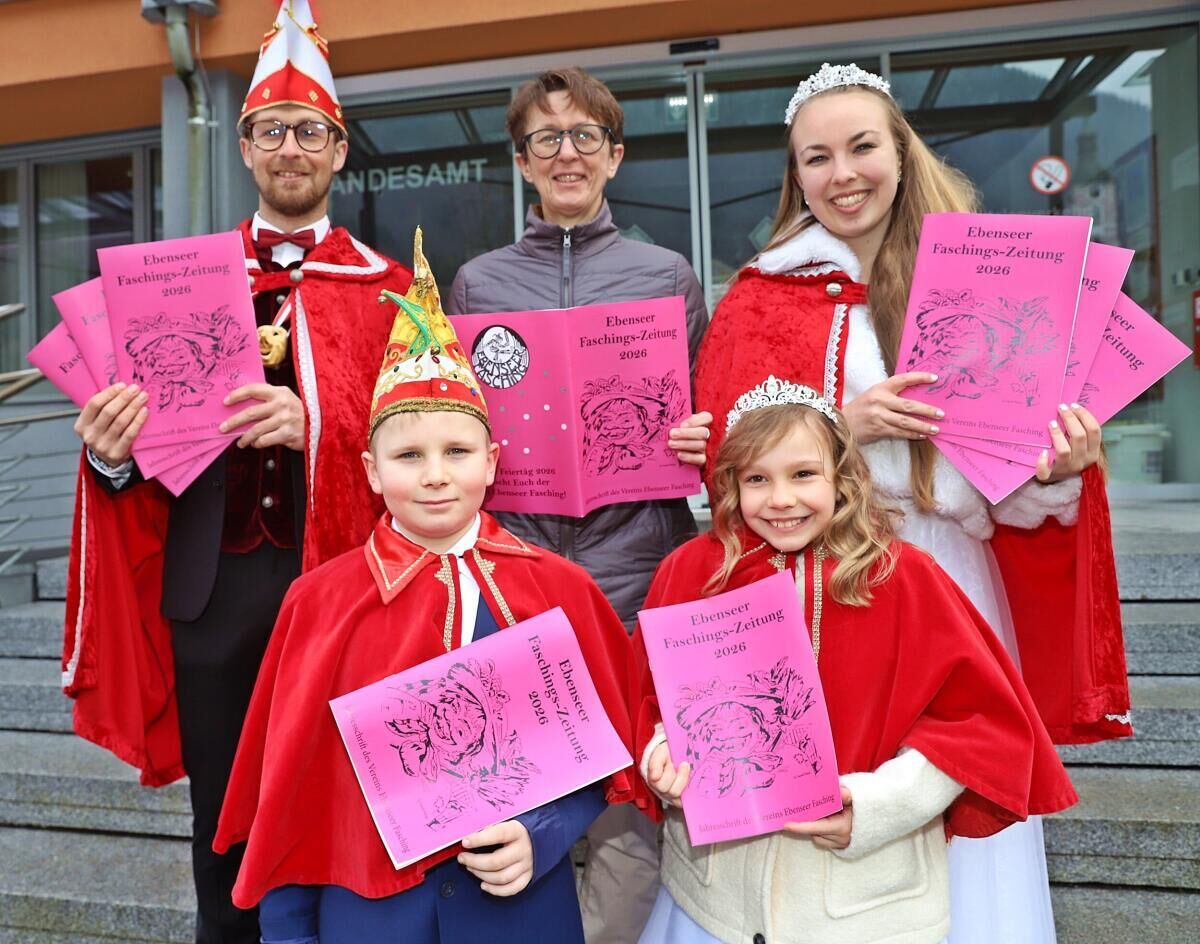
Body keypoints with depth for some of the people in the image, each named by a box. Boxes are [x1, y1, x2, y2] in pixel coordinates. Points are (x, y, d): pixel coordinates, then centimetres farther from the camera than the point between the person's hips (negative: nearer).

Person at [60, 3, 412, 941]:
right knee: (222, 818, 14)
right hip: (212, 578, 2)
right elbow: (148, 429, 9)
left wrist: (316, 427, -22)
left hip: (336, 571, -2)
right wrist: (112, 454, -13)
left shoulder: (388, 287, 3)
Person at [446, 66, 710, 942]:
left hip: (635, 567, -1)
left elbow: (704, 417, 13)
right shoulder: (476, 281, 12)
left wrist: (706, 443, -8)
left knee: (628, 808, 4)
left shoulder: (669, 275, 9)